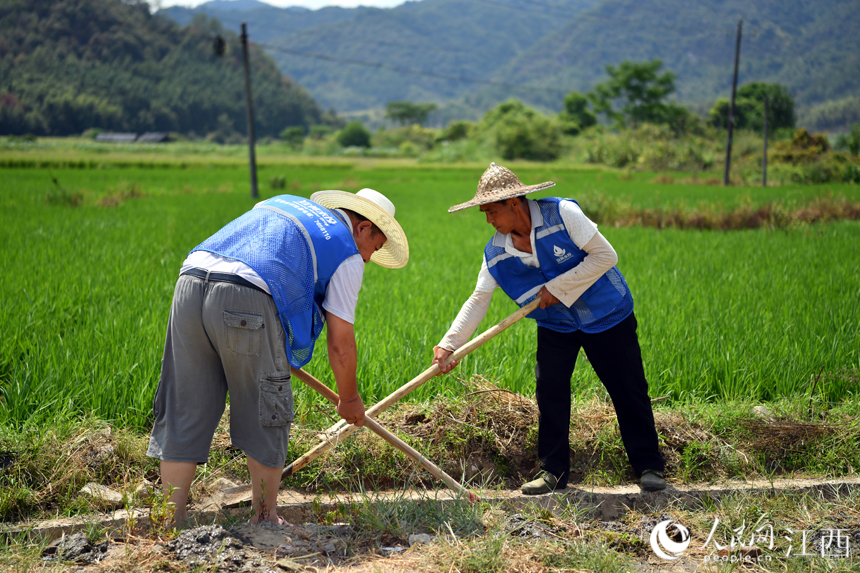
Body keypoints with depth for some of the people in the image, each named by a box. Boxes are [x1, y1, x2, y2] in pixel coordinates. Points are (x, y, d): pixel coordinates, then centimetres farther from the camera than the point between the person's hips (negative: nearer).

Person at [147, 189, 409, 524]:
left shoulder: (284, 203, 33)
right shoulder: (348, 255, 13)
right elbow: (340, 344, 11)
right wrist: (349, 400, 28)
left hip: (190, 284, 6)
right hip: (248, 304, -6)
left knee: (184, 412, 13)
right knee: (265, 420, 11)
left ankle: (172, 521, 16)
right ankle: (265, 520, 23)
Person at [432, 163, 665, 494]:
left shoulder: (562, 214, -23)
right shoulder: (496, 253, -9)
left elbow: (605, 256, -22)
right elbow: (479, 299, -5)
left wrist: (558, 288, -22)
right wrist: (449, 344, -15)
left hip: (606, 315, -4)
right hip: (556, 324, 4)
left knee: (628, 390, 1)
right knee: (549, 392, -4)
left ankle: (649, 466, 14)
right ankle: (554, 471, 10)